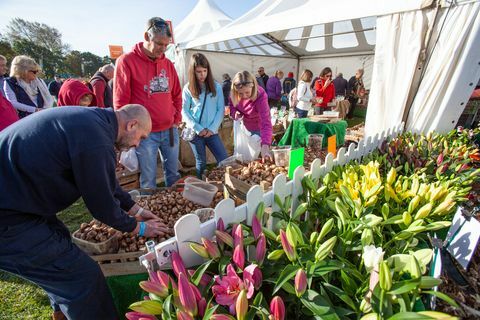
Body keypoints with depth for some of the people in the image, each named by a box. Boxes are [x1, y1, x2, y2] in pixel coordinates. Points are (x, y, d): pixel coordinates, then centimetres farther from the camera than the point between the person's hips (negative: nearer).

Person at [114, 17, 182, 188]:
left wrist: (177, 119, 9)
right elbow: (120, 102, -5)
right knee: (148, 181, 4)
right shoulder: (126, 61, -5)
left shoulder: (168, 63, 10)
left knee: (173, 174, 16)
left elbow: (177, 95, 18)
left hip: (170, 130, 5)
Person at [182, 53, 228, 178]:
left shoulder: (216, 86, 3)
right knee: (201, 163, 9)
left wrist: (212, 128, -9)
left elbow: (221, 109, 1)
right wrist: (199, 129, -12)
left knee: (224, 160, 1)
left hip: (212, 131, 2)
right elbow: (184, 112, -3)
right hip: (195, 132, -1)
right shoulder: (188, 88, 0)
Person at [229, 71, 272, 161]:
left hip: (257, 128, -4)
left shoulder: (260, 96, -35)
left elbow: (265, 122, -43)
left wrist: (265, 145, -56)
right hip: (243, 126, 5)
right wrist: (235, 112, -23)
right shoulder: (234, 94, -22)